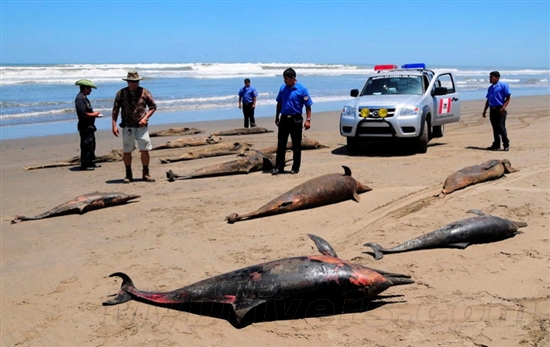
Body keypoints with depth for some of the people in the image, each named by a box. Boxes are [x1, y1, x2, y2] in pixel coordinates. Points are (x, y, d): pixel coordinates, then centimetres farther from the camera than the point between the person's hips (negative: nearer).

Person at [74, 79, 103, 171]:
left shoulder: (84, 98, 16)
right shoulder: (80, 99, -17)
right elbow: (83, 114, -25)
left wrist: (94, 113, 10)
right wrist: (93, 114, -13)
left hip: (89, 126, 11)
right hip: (85, 126, -11)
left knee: (92, 144, 17)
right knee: (87, 145, -7)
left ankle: (90, 162, 26)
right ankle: (84, 164, -1)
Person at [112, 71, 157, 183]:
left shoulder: (144, 92, 2)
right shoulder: (121, 93, 3)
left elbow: (153, 107, 7)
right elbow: (115, 110, 5)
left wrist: (145, 118, -8)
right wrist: (114, 125, -2)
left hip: (141, 126, 0)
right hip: (127, 127, 1)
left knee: (145, 150, -4)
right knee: (126, 152, 5)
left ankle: (146, 174, 10)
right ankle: (128, 175, 17)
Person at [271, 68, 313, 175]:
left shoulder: (302, 89, -8)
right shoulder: (283, 88, 6)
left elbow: (308, 105, -6)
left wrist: (308, 120, -13)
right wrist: (277, 117, 15)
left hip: (296, 119, -4)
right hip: (284, 118, 4)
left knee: (296, 145, 4)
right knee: (281, 143, 3)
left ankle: (296, 167, 13)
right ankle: (279, 167, 8)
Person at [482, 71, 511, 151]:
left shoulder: (503, 86, -3)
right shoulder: (490, 88, 18)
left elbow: (508, 97, -7)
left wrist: (503, 107, -18)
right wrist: (485, 110, 15)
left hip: (500, 110, -6)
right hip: (492, 110, 6)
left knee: (501, 128, -8)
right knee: (495, 129, 8)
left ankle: (506, 144, 2)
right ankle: (496, 145, 13)